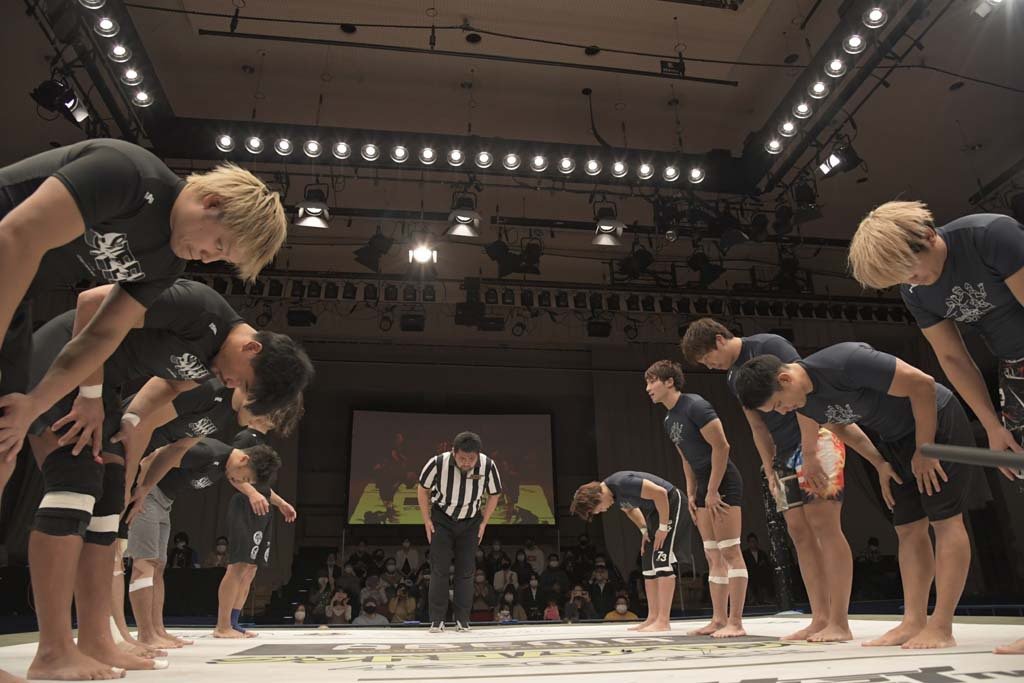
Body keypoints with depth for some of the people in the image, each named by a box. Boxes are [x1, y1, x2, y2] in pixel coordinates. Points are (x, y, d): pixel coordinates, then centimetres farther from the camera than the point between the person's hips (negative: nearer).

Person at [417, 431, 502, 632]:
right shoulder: (438, 463, -28)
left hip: (470, 522, 1)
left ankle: (463, 619, 11)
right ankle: (437, 619, 6)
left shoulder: (488, 466, -24)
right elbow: (423, 489, -8)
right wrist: (427, 521, -7)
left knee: (465, 571, 2)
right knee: (439, 570, -3)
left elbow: (493, 495, -4)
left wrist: (483, 523, -5)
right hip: (441, 519, -1)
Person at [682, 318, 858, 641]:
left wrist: (810, 455, -21)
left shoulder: (769, 346, -11)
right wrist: (770, 471, 8)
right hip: (785, 453, 8)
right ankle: (820, 619, 8)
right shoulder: (732, 378, 13)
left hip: (816, 438, -8)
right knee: (799, 532, 4)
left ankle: (840, 623, -6)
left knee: (824, 525, -11)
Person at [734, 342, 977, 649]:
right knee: (909, 530, 4)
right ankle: (913, 622, 5)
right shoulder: (804, 403, -9)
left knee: (945, 521, -7)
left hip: (936, 422, -7)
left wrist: (925, 451, -21)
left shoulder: (845, 362, -34)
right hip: (896, 439, 7)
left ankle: (941, 627, -7)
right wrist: (880, 464, 2)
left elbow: (923, 384, -28)